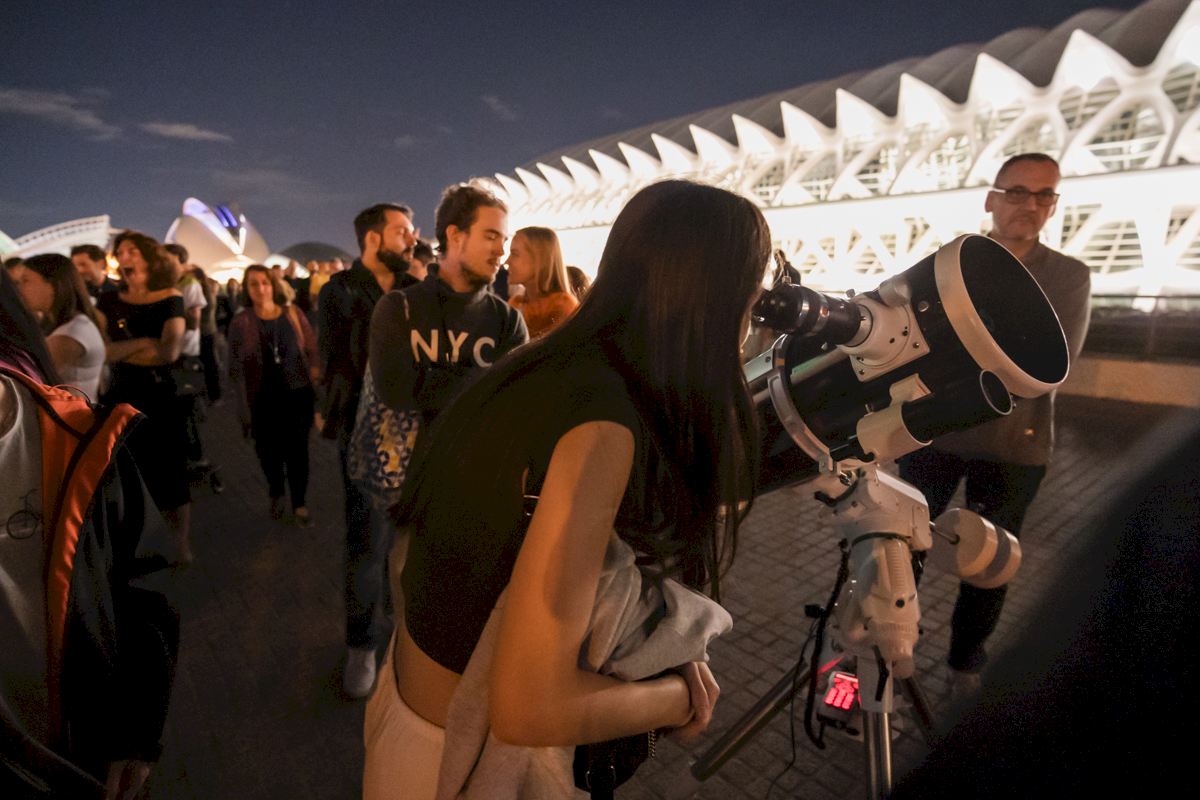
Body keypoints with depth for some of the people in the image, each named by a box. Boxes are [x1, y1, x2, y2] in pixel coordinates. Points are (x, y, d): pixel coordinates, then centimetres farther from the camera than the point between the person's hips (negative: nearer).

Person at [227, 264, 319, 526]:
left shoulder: (293, 314, 1)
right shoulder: (240, 322, -3)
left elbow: (312, 350, 4)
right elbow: (235, 367, -2)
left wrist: (315, 383, -3)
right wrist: (244, 406, -6)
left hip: (297, 396, 0)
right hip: (262, 401, 0)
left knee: (297, 451, 6)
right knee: (269, 452, 12)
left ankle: (300, 503, 23)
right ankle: (276, 494, 39)